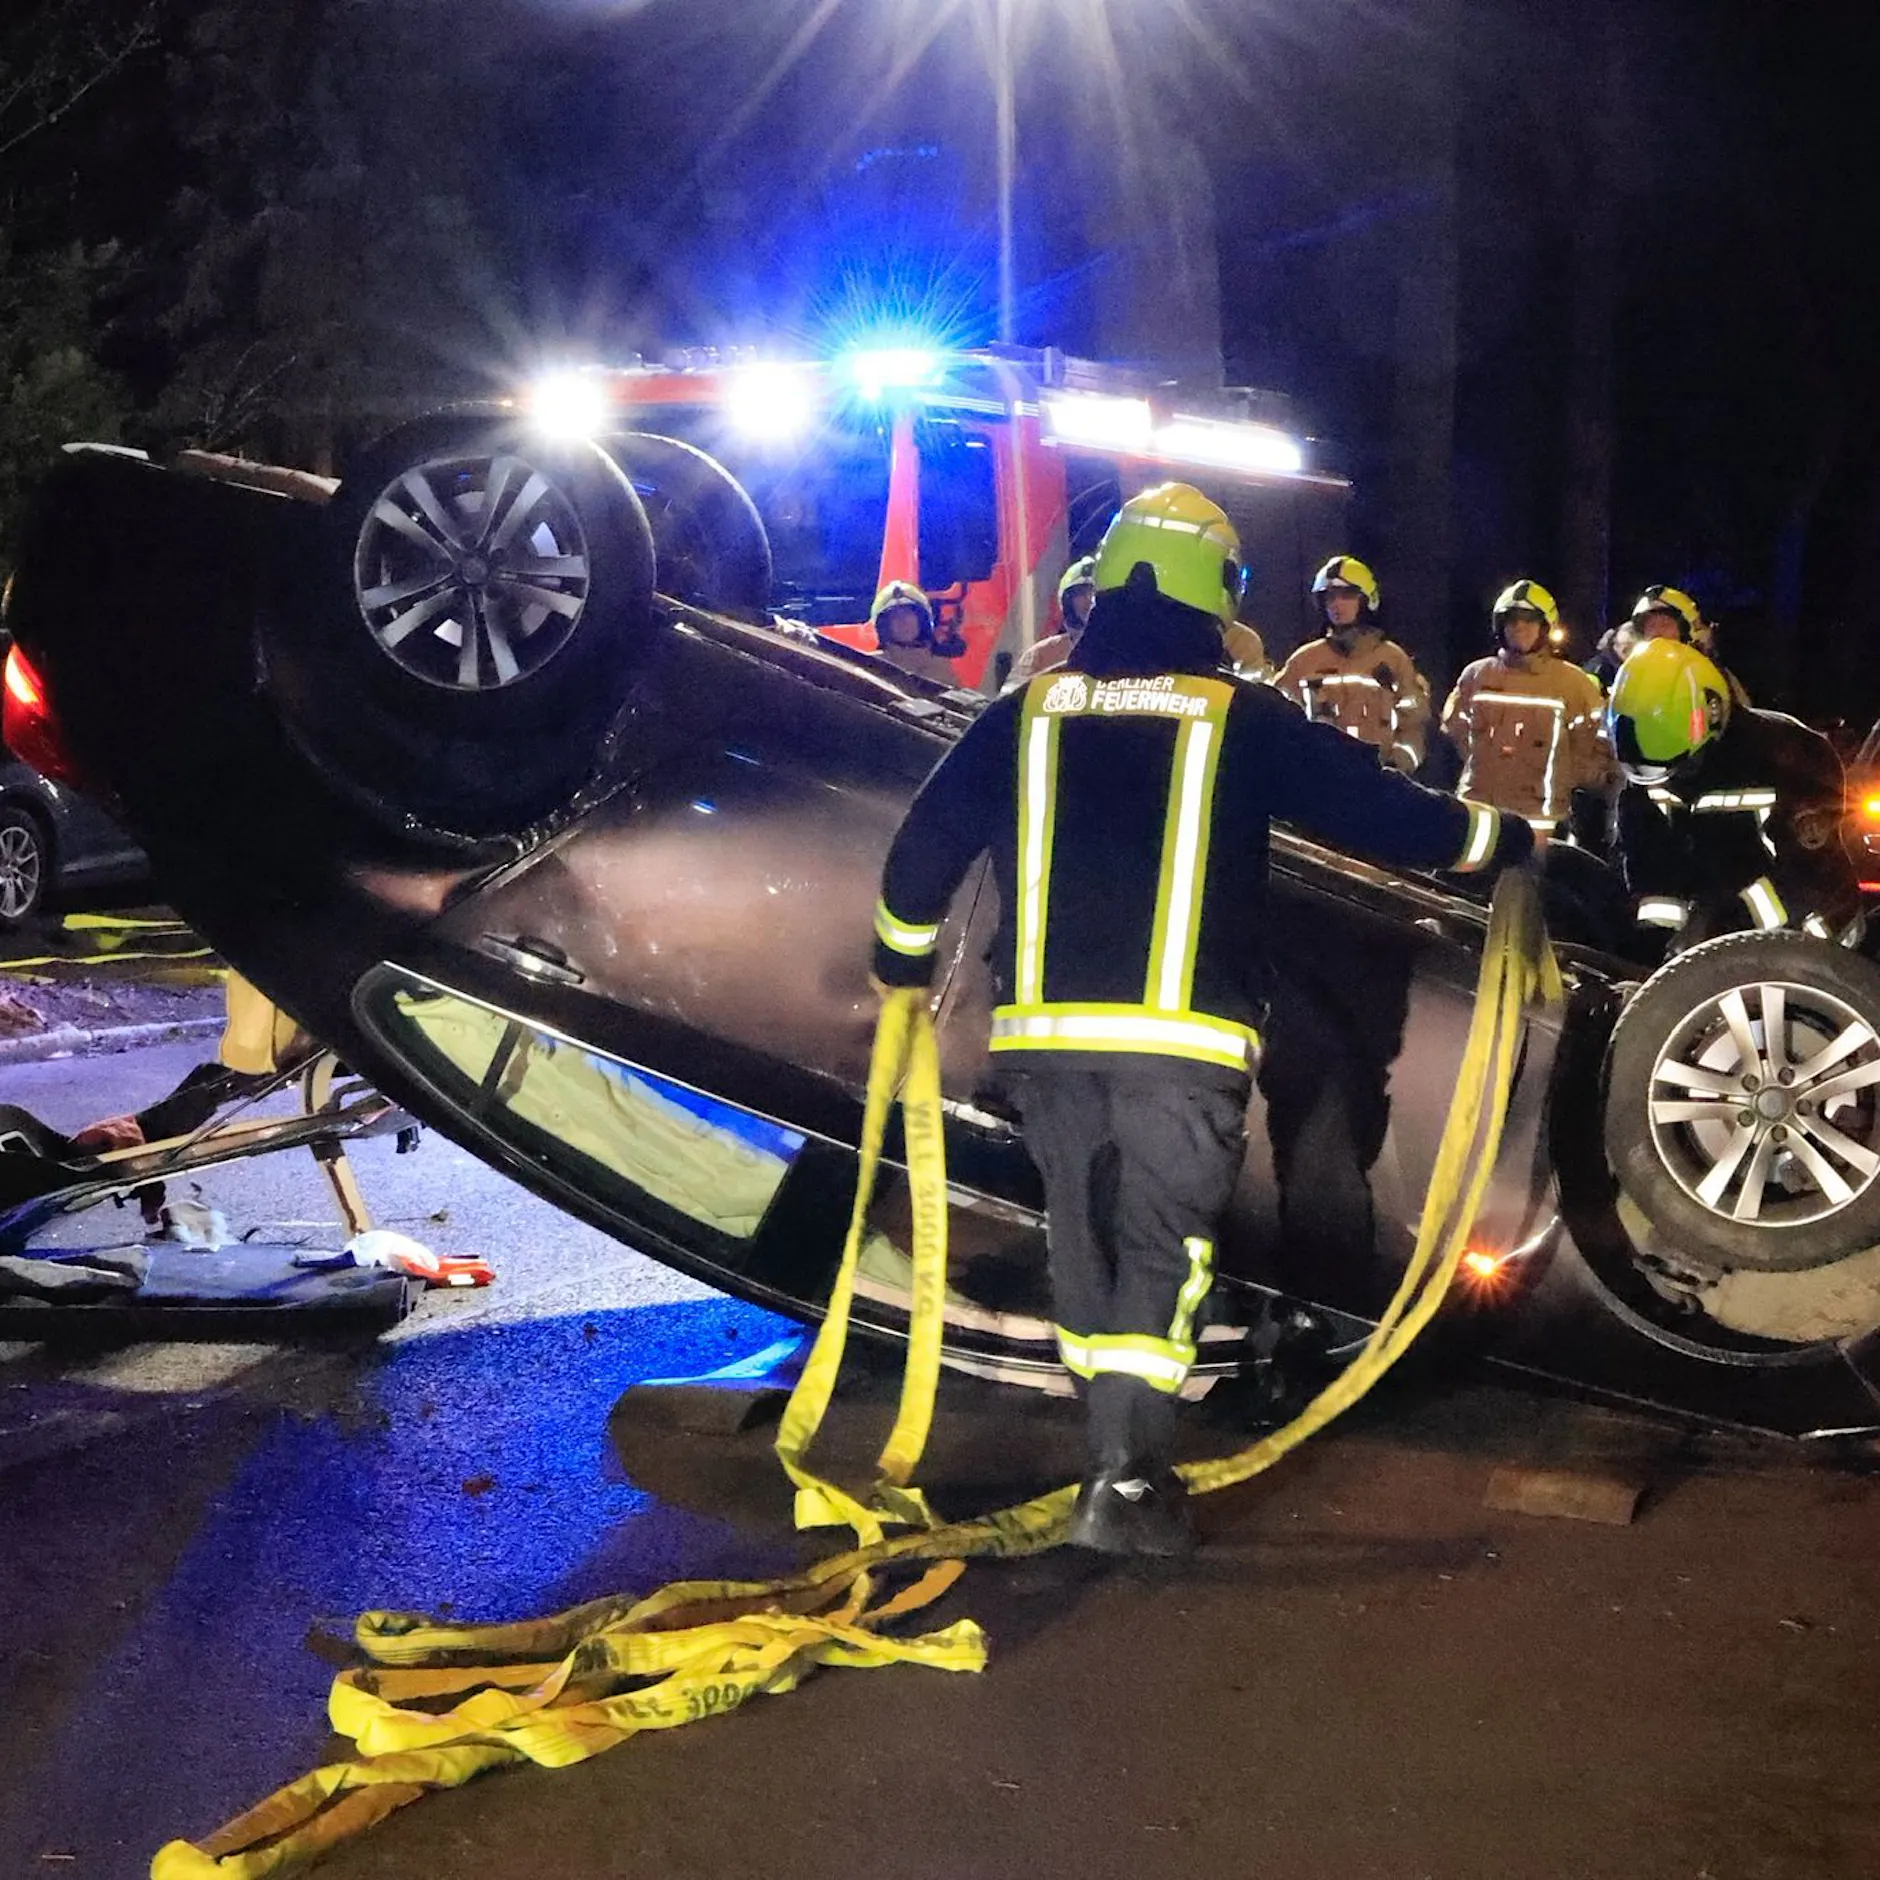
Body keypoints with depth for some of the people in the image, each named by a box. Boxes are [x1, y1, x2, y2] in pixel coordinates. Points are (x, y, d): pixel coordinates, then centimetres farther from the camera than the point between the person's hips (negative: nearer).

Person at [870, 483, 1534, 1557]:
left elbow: (926, 847, 11)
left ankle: (1117, 1452, 27)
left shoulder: (1028, 714, 8)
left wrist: (902, 965, 27)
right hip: (1185, 1036, -3)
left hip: (1046, 1030, 4)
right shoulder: (1246, 721, 0)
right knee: (1164, 1247, 0)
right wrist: (1510, 840, 20)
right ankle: (1130, 1478, -10)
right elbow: (1379, 812, 4)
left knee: (1086, 1239, 17)